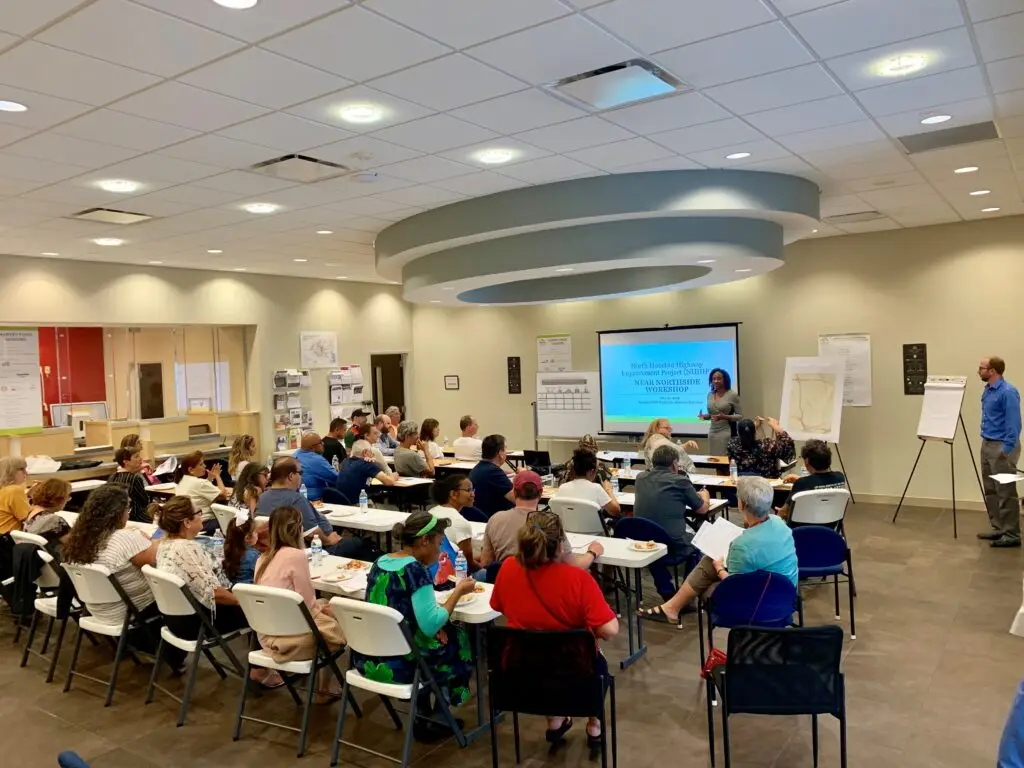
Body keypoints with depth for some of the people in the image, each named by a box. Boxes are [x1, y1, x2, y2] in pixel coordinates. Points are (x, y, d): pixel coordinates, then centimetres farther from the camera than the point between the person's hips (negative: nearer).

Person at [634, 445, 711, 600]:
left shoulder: (641, 478, 7)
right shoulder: (681, 481, -6)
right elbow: (703, 509, 10)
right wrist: (705, 496, 32)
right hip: (673, 544, -4)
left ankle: (667, 594, 41)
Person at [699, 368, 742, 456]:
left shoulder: (732, 395, -7)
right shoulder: (710, 395, 8)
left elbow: (740, 416, -6)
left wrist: (724, 417, -21)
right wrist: (703, 416, -4)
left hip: (726, 432, -5)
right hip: (712, 432, 5)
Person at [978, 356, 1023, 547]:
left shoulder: (1008, 392, -17)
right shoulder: (987, 390, 12)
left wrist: (1007, 450, -21)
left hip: (1002, 447, -10)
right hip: (987, 445, 10)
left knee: (1006, 492, -5)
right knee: (991, 491, 13)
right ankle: (998, 528, 21)